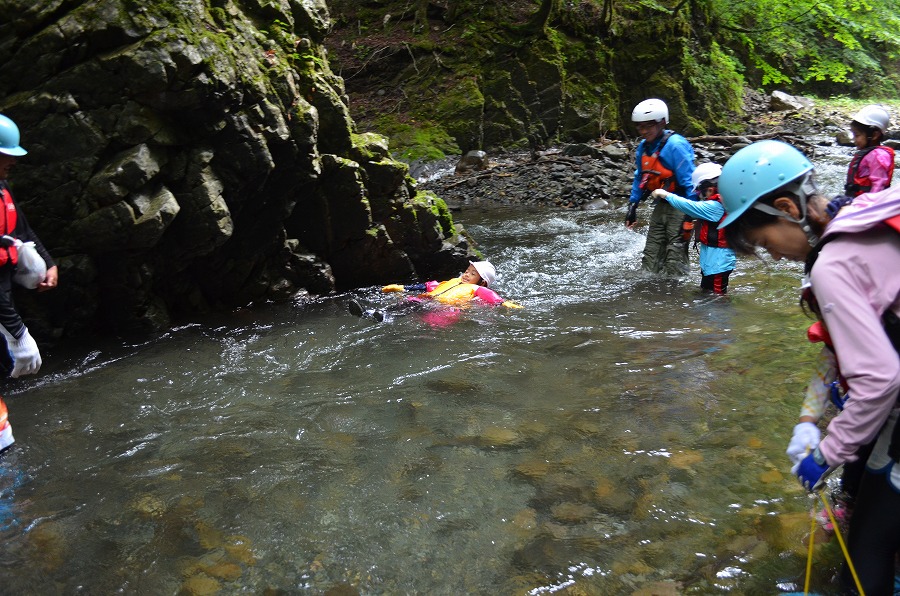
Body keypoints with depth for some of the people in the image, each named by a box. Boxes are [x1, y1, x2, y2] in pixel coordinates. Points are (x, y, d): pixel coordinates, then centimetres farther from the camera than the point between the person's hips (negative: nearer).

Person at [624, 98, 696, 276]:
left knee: (675, 259, -6)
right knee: (650, 256, 11)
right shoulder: (644, 147, 3)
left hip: (680, 207, -8)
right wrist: (632, 205, 17)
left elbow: (689, 181, -20)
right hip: (661, 206, 8)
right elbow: (640, 177, 17)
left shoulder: (675, 146, -21)